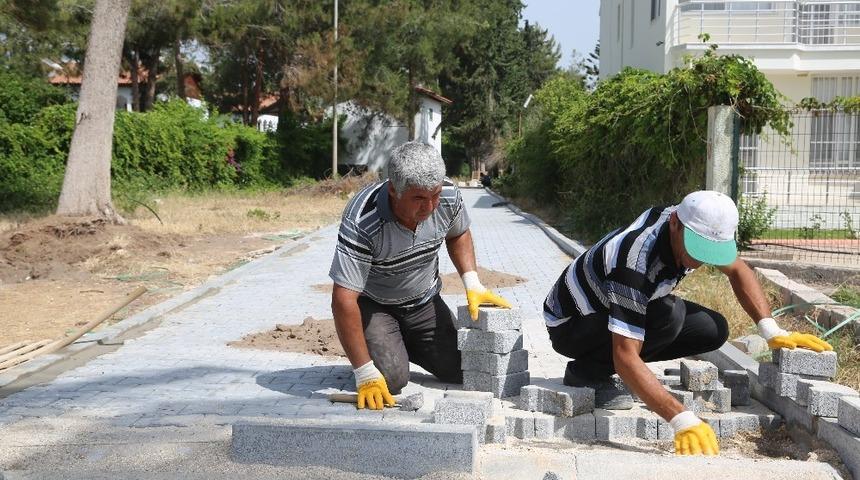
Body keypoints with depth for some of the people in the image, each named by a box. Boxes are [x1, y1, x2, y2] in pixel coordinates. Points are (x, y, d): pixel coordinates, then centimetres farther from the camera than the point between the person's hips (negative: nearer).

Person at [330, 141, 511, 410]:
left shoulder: (449, 197, -20)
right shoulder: (361, 223, -36)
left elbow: (458, 234, 6)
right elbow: (344, 298, -36)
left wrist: (472, 284, -8)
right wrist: (365, 374, -37)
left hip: (425, 302, 5)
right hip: (372, 304, -4)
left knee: (461, 370, -5)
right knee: (392, 379, -23)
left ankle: (405, 344, 24)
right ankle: (382, 346, 13)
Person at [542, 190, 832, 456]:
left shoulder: (694, 226, -16)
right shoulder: (635, 265, -39)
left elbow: (737, 271, 2)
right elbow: (626, 358, -42)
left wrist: (772, 331, -10)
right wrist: (682, 420, -50)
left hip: (620, 309, 8)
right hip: (569, 325, -8)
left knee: (714, 330, -9)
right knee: (668, 315, -34)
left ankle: (609, 369, 5)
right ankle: (587, 372, -12)